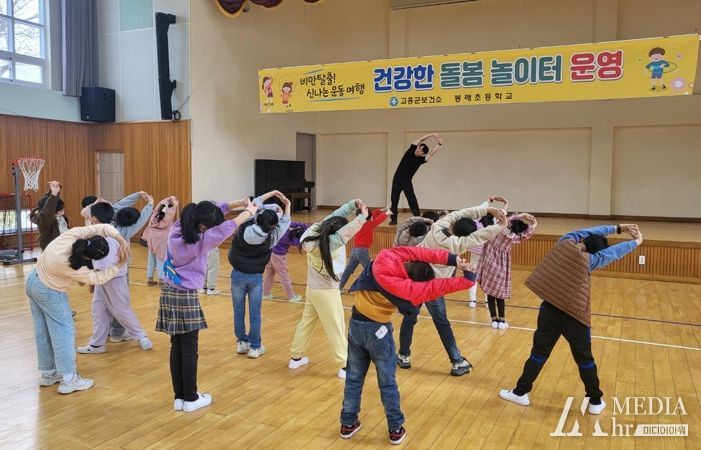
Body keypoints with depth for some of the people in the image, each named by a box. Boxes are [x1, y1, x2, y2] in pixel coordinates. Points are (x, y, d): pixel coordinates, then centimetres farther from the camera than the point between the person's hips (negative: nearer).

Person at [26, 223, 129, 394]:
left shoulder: (73, 234, -23)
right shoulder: (72, 267, -34)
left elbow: (103, 228, -18)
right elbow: (97, 278, -19)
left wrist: (121, 241, -30)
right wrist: (119, 265, -16)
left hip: (34, 281, 8)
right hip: (50, 292, -8)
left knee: (43, 331, 15)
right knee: (64, 331, -2)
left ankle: (48, 373, 27)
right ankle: (69, 379, 0)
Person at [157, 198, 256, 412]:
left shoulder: (178, 227, -3)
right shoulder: (198, 241, -24)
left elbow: (212, 210, 5)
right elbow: (228, 227, -20)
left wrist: (239, 203, 0)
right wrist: (249, 211, -6)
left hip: (169, 293, 8)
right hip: (186, 297, -8)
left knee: (176, 347, 13)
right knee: (189, 350, 5)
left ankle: (179, 397, 22)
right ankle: (191, 399, 16)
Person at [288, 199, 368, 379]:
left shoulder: (316, 230, -10)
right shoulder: (330, 242, -29)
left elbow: (335, 216, -5)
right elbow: (348, 230, -39)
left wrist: (353, 204, -12)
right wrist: (363, 216, -26)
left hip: (312, 288, 8)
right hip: (326, 291, -8)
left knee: (306, 322, 20)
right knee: (336, 329, 4)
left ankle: (296, 357, 32)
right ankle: (345, 366, 12)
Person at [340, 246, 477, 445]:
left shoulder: (385, 257, -16)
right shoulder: (407, 288, -23)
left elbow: (417, 252, -12)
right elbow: (436, 287, -19)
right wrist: (468, 279, -10)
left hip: (355, 323, 5)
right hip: (377, 330, -5)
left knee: (354, 377, 17)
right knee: (387, 382, 12)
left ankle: (348, 424, 28)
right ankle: (395, 430, 23)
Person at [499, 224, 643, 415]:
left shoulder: (566, 242, -1)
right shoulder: (589, 259, -6)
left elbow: (587, 232, 16)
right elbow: (615, 252, 8)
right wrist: (636, 241, 27)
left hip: (550, 309, 2)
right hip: (575, 316, -2)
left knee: (539, 352, 10)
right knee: (584, 358, 13)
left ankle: (520, 392, 16)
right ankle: (596, 401, 26)